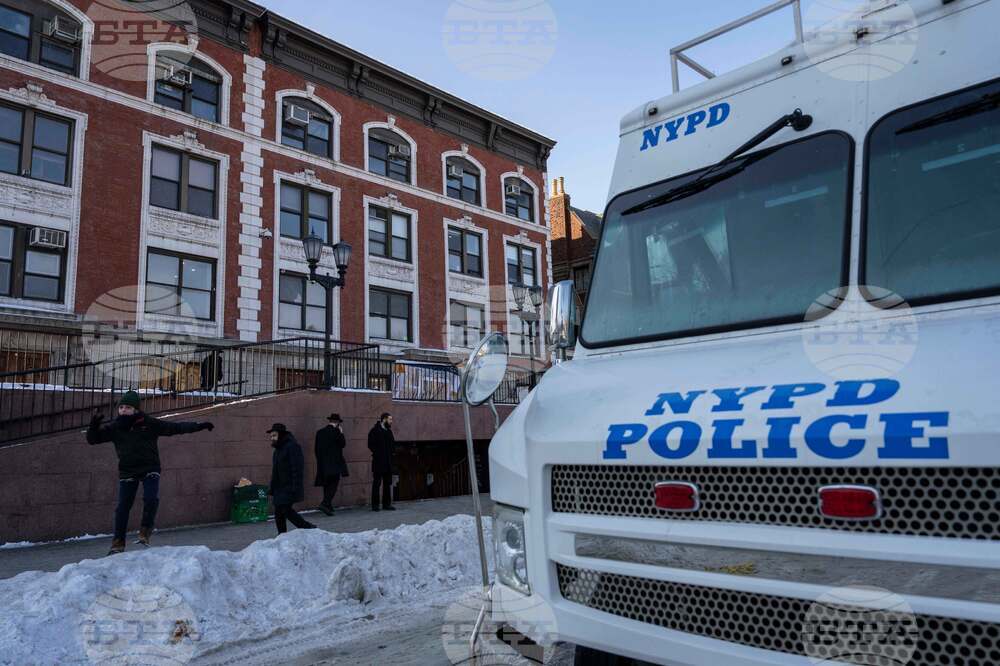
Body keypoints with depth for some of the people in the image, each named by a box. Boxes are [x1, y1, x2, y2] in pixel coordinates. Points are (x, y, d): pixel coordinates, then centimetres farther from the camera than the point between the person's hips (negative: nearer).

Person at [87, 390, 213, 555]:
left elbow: (174, 427, -2)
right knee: (123, 507, 1)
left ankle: (145, 533, 1)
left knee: (151, 499, -18)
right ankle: (118, 544, 12)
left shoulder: (149, 423, -4)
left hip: (150, 469, -2)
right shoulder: (114, 427, 0)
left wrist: (198, 426, -7)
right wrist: (94, 426, -18)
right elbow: (92, 439, 3)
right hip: (127, 472, 2)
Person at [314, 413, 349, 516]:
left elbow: (317, 449, 12)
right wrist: (341, 433, 4)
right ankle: (325, 503, -19)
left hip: (322, 464, 6)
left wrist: (320, 460, 19)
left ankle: (328, 506, 18)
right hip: (334, 463, -6)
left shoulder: (320, 432, 9)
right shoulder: (336, 431, -10)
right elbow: (343, 444, -6)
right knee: (333, 484, -5)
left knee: (326, 485, 13)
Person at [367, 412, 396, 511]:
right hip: (378, 462, -7)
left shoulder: (389, 431, 14)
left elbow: (393, 445, 18)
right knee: (376, 483, -1)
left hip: (388, 462, 7)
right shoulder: (375, 431, -7)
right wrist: (377, 453, -10)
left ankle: (386, 504, 15)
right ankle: (375, 504, 4)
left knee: (388, 483, 9)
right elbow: (371, 445, -12)